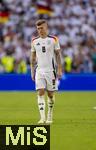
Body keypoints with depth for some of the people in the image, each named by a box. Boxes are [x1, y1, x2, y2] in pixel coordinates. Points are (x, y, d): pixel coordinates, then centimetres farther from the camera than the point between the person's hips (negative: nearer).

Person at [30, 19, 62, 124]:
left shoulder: (53, 40, -1)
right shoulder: (34, 41, 6)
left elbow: (58, 55, 2)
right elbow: (33, 57, 13)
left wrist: (59, 70, -4)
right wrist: (32, 71, 9)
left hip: (50, 70, -1)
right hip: (39, 70, 1)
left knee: (50, 94, 5)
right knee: (40, 93, -11)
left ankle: (50, 117, 21)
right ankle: (42, 118, -15)